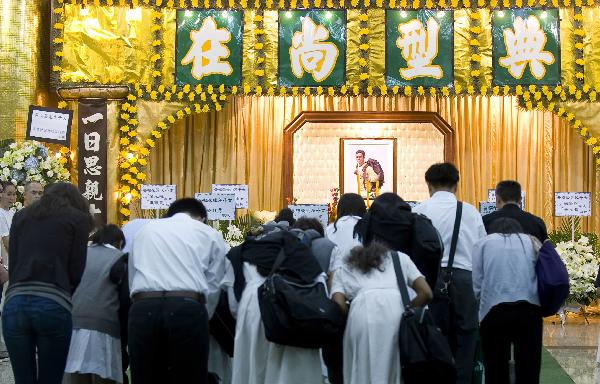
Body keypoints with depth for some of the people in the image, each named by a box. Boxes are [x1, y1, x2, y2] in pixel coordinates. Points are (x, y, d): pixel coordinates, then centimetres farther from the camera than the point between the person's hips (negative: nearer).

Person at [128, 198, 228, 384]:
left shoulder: (146, 230, 26)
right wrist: (199, 321, 27)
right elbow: (212, 289, 15)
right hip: (187, 309, -2)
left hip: (144, 308, 2)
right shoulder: (211, 234, 19)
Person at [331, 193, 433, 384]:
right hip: (394, 312, 0)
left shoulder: (345, 267, 27)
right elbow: (426, 293, 16)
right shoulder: (400, 257, 29)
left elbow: (339, 305, 9)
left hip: (362, 312, 0)